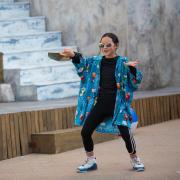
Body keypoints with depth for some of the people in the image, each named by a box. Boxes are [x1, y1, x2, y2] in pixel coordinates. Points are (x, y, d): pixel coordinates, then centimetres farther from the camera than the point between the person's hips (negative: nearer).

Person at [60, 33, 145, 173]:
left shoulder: (123, 62, -5)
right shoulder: (96, 61, 6)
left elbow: (136, 81, -8)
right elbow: (82, 62, 3)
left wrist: (132, 68, -30)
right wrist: (73, 55, -20)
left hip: (118, 105, -4)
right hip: (99, 104, 4)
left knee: (125, 133, -14)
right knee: (85, 132, 2)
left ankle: (135, 160, 12)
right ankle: (91, 161, 22)